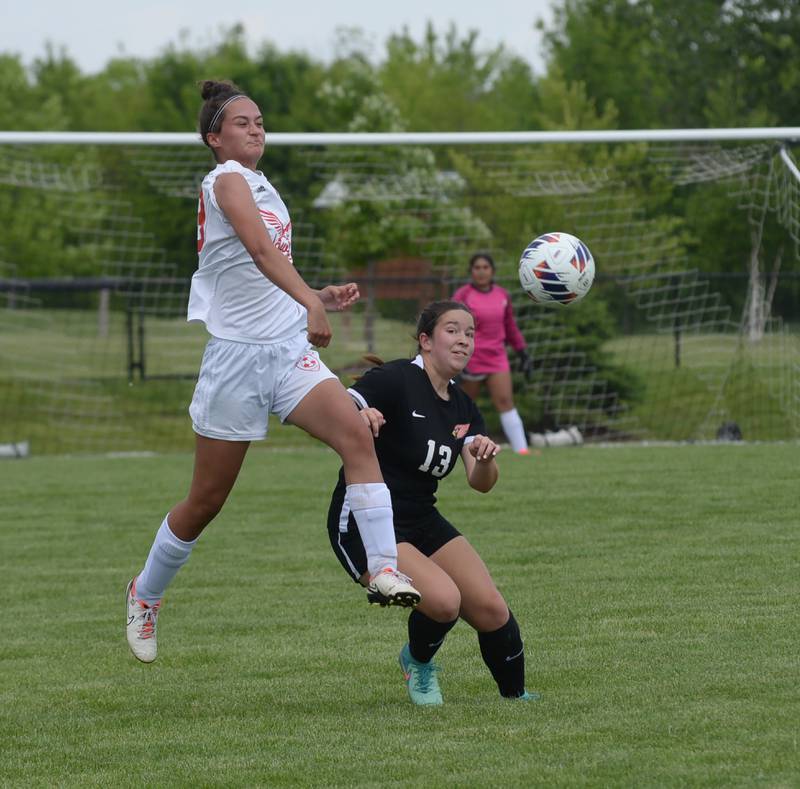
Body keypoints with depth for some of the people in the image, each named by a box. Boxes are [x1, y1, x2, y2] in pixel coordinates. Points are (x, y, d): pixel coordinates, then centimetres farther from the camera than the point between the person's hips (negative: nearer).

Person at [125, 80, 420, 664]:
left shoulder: (264, 189, 18)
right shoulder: (226, 180, -8)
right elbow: (260, 250, -25)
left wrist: (320, 298, 13)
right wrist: (310, 302, -36)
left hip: (290, 352, 6)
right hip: (238, 353, -6)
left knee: (357, 435, -21)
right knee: (206, 502, 5)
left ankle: (384, 571, -28)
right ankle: (145, 594, 28)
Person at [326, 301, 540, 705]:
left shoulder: (463, 409, 9)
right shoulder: (396, 379, -13)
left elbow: (481, 483, 0)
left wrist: (485, 459, -22)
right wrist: (358, 418, -45)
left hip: (421, 520, 7)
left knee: (491, 610, -8)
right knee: (443, 600, -26)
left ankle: (515, 695, 16)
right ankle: (418, 664, 5)